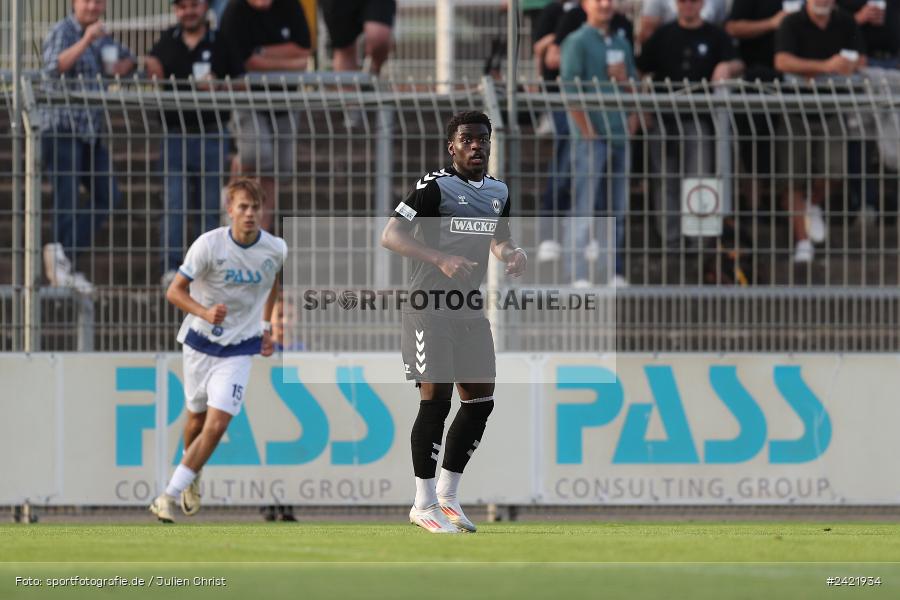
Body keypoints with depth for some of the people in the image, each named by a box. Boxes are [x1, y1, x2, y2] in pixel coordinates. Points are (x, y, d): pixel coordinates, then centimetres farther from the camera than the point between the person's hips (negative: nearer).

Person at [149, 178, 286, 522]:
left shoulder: (276, 250, -8)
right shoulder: (209, 245, -17)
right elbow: (175, 291, -14)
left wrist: (266, 326, 17)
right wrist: (205, 313, -31)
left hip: (239, 349, 0)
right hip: (200, 342, 0)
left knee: (216, 426, -14)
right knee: (197, 419, 14)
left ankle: (169, 497, -9)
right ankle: (193, 478, 45)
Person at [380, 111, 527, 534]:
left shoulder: (498, 192, 11)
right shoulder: (435, 186, -11)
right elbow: (391, 236, -17)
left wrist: (511, 254, 4)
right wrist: (441, 260, -29)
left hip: (470, 308, 7)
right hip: (428, 308, -7)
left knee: (480, 400, 5)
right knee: (436, 399, -10)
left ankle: (447, 496, 18)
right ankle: (424, 504, -2)